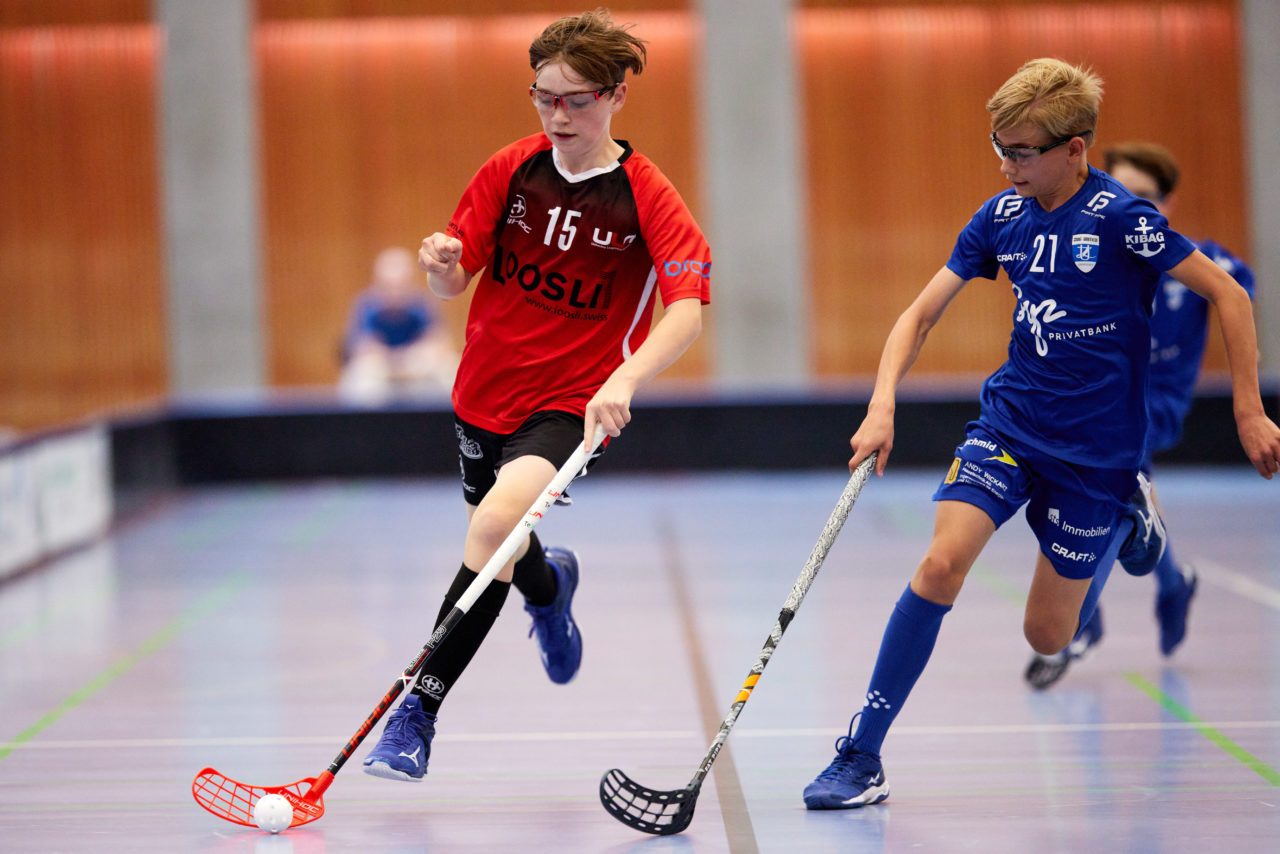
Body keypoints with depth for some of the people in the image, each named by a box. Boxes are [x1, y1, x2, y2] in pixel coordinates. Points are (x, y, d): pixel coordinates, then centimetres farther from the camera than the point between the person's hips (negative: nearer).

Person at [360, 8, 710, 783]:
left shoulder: (647, 196, -13)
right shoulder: (511, 170, -2)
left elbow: (687, 310, -25)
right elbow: (455, 281, 3)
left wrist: (624, 380, -42)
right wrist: (442, 263, -23)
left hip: (570, 404, -5)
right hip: (485, 395, 5)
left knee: (496, 524, -30)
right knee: (504, 553, 23)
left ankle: (417, 715, -24)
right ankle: (551, 588, 63)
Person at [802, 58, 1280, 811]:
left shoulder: (1120, 216, -16)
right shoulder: (1002, 216, 0)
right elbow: (921, 315, 4)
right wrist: (882, 405, -12)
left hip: (1096, 446, -3)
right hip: (1010, 419, 3)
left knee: (1047, 637, 3)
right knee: (943, 561, -21)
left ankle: (1126, 517, 33)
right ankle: (862, 758, -15)